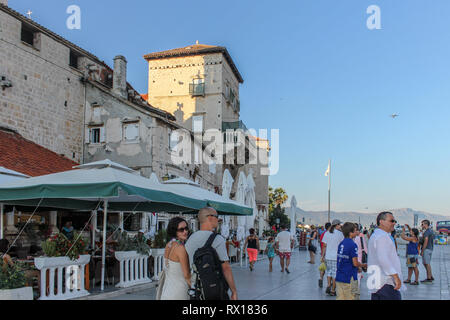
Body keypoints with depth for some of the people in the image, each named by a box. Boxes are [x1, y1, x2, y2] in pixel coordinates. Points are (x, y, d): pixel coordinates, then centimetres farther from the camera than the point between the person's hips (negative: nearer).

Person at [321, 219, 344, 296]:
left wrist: (323, 256, 10)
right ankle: (333, 290, 9)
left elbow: (324, 246, 5)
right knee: (335, 273, 4)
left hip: (328, 256, 4)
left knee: (329, 271, 20)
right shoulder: (340, 234, -7)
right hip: (337, 257, -4)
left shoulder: (327, 233, 3)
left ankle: (328, 285, 3)